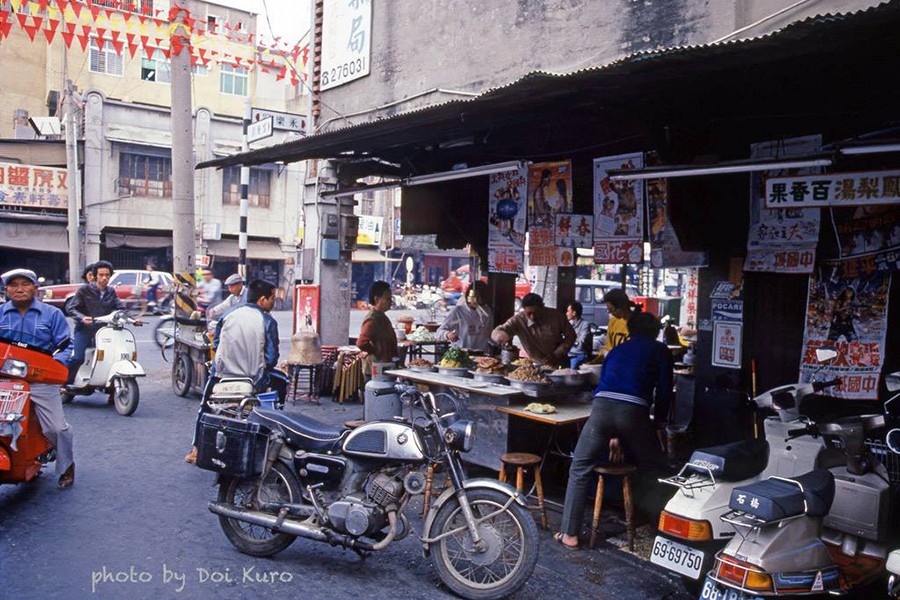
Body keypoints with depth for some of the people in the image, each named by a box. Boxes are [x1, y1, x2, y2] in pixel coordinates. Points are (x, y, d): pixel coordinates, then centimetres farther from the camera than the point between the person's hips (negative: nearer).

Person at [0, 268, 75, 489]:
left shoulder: (52, 314, 8)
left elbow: (65, 345, 4)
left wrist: (56, 364, -15)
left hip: (41, 380, -2)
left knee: (56, 428, -4)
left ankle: (66, 467, 19)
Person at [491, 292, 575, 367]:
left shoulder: (556, 316, -12)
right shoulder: (518, 320, -14)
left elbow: (571, 336, 0)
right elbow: (496, 332, -18)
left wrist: (556, 355, -12)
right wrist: (502, 335, -42)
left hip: (560, 364, -1)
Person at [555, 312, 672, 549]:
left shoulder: (617, 350, 33)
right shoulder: (660, 351, 22)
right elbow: (664, 391, 13)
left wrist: (612, 436, 39)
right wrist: (659, 425, 26)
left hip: (602, 406, 2)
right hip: (634, 411, -2)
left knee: (579, 470, 12)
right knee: (652, 471, 19)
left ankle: (569, 533, 12)